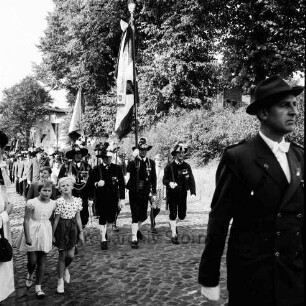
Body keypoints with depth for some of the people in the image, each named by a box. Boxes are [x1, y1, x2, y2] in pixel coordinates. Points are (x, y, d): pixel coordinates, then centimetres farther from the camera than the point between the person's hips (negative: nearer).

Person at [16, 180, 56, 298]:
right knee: (32, 261, 0)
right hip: (32, 232, -3)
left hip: (45, 233, 4)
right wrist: (27, 237, -15)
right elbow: (26, 221, -13)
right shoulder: (32, 203, -15)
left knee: (42, 262, 7)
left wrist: (53, 235, 11)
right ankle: (30, 275, 35)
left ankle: (38, 286, 19)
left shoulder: (53, 204, -2)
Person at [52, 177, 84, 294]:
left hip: (73, 227, 3)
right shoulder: (59, 201, -14)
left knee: (71, 255, 3)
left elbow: (78, 218, 6)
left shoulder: (77, 200, -2)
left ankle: (65, 269, 39)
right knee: (62, 256, 6)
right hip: (62, 228, -3)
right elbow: (56, 219, -9)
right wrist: (52, 234, -5)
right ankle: (60, 281, 23)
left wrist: (81, 232, 8)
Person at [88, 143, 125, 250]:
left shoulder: (117, 168, 1)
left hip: (113, 199, 2)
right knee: (102, 219, -2)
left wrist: (122, 199, -2)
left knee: (110, 219, 8)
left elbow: (122, 184, 2)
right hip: (101, 198, -2)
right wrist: (97, 184, -19)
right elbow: (90, 183, 3)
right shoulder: (97, 169, -2)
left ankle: (104, 229, 41)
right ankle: (103, 240, 10)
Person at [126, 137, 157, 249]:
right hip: (134, 192, -3)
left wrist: (154, 192, 8)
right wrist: (135, 158, -39)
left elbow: (153, 178, 9)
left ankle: (137, 229, 42)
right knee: (135, 216, -6)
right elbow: (128, 169, -30)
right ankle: (134, 239, 0)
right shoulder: (133, 162, -6)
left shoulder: (151, 163, 5)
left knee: (144, 216, 12)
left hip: (145, 193, 4)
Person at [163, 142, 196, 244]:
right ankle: (174, 234, 10)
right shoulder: (169, 166, -6)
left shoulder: (187, 166, 1)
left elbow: (191, 180, -2)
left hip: (183, 195, 3)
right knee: (173, 215, -2)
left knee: (182, 215, 11)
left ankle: (173, 224, 42)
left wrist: (193, 192, -15)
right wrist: (169, 183, -26)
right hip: (172, 195, -3)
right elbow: (164, 180, -3)